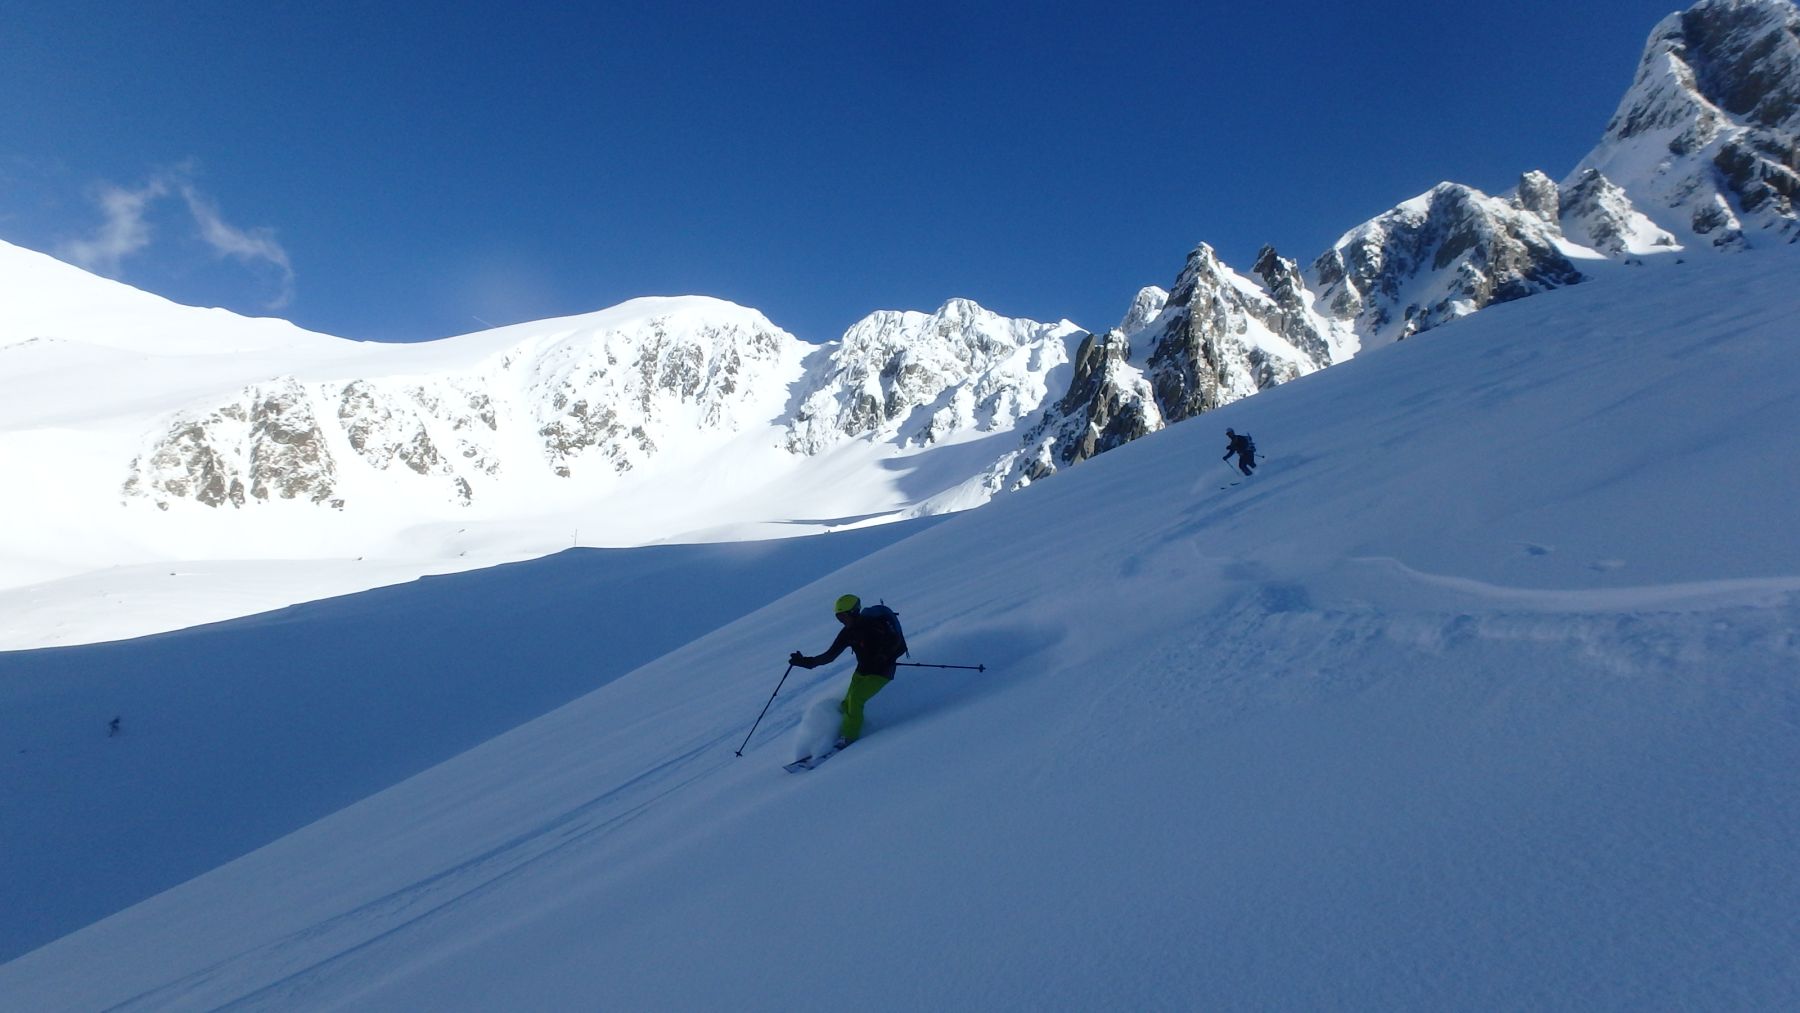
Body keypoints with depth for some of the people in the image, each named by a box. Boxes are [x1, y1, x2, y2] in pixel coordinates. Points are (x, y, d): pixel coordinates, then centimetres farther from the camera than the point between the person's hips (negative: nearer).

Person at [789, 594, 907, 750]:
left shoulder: (873, 626, -21)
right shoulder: (847, 632, -1)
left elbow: (898, 639, -19)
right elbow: (829, 656, 0)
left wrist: (884, 656, -28)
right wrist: (806, 662, -11)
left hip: (881, 672, -7)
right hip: (862, 671, 7)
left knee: (855, 698, -22)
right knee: (847, 704, -7)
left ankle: (849, 736, -11)